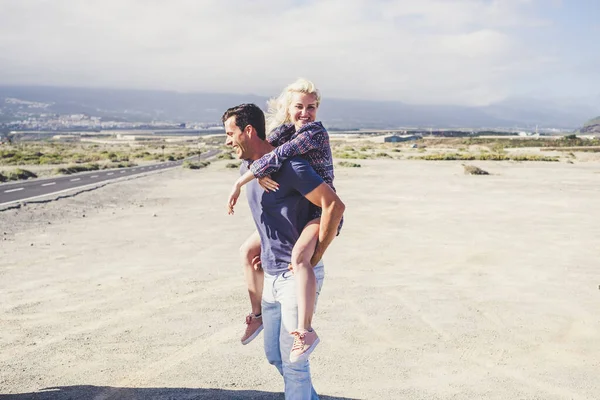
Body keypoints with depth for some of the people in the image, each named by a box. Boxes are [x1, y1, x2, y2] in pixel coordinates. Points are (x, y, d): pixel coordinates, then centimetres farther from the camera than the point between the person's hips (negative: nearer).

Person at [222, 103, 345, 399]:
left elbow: (335, 206, -23)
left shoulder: (290, 167, -19)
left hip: (298, 275, -9)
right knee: (274, 355, 18)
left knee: (291, 358, -1)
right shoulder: (247, 168, 9)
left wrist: (315, 256, -19)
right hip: (271, 275, 9)